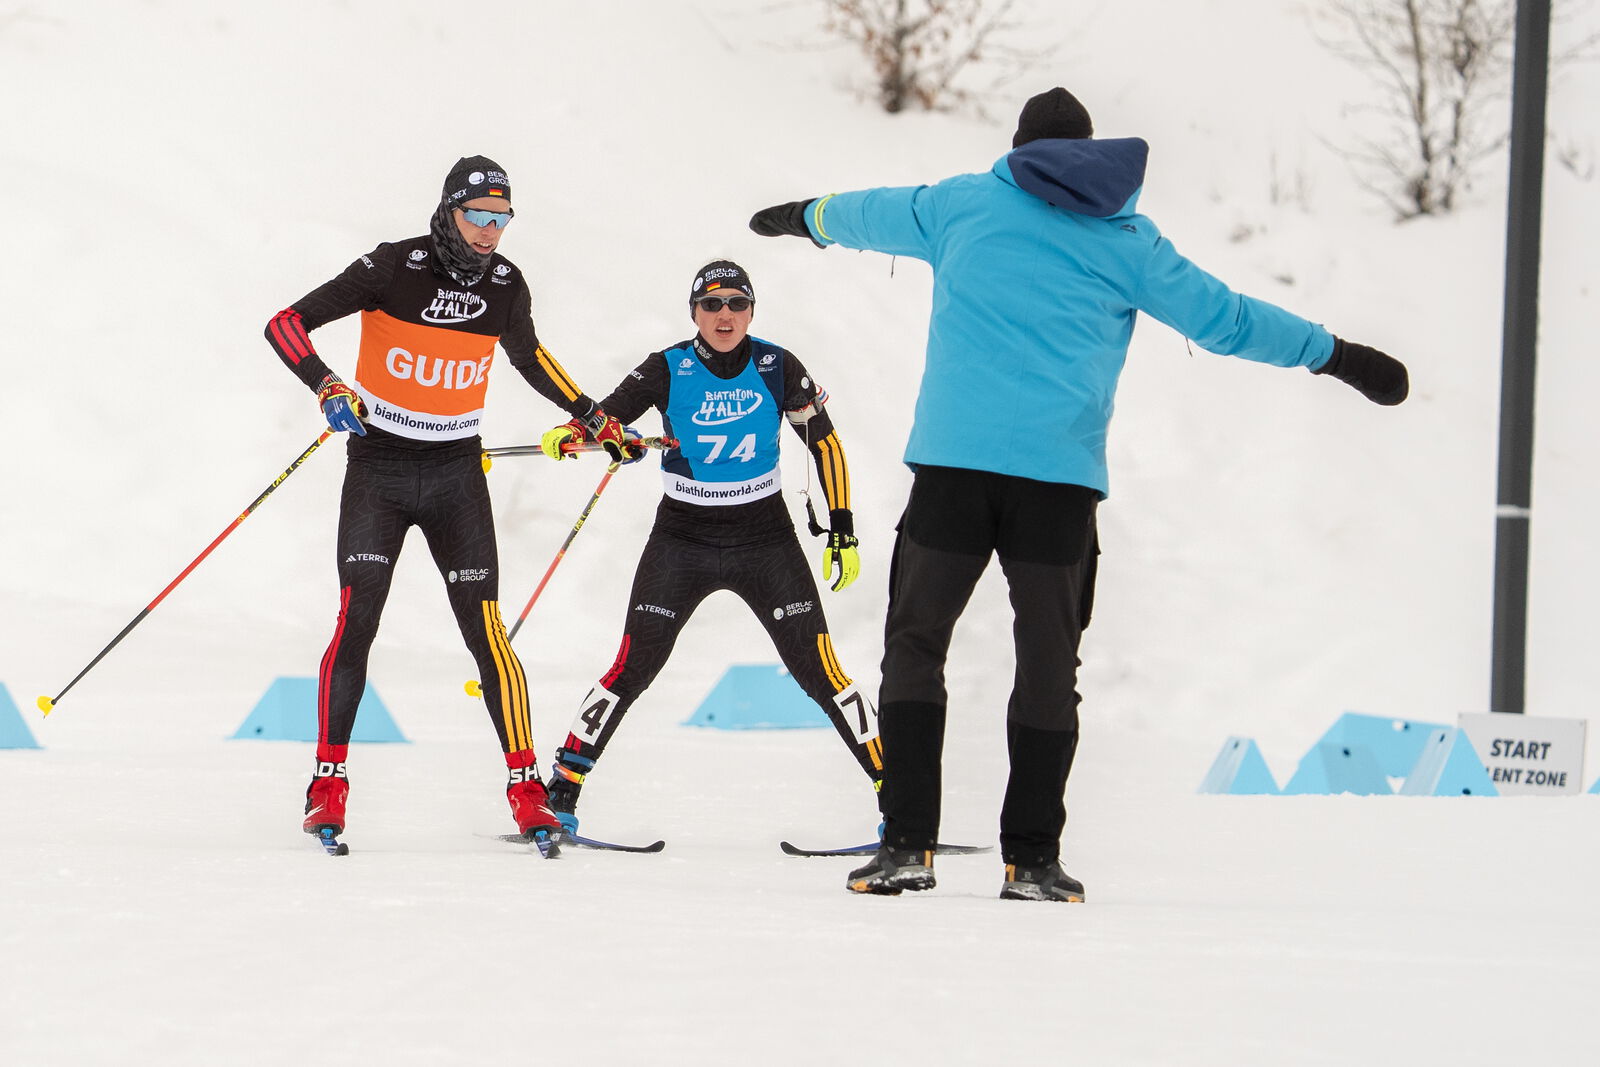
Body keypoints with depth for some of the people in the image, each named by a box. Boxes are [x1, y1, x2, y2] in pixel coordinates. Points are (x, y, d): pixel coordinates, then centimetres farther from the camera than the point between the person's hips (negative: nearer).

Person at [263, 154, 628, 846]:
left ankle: (525, 790, -1)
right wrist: (327, 387, -32)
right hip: (377, 466, -2)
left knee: (485, 628, -5)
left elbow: (528, 356, 21)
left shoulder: (506, 286, -2)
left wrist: (591, 415, 17)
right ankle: (328, 787, -6)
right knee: (356, 621, -13)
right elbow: (286, 324, -16)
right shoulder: (393, 268, -14)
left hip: (456, 475, 2)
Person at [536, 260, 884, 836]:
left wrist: (842, 531, 0)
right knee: (634, 665, -9)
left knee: (818, 668, -7)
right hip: (682, 538, 0)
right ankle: (561, 794, 1)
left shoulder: (777, 368, -5)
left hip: (765, 538, 0)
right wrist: (567, 434, -34)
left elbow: (824, 443, 3)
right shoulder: (667, 371, -8)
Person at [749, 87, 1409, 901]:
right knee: (1047, 665, 8)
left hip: (952, 462, 0)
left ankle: (907, 842, -1)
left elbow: (870, 215, 30)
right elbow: (1224, 317, 12)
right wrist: (1340, 357, 21)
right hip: (1060, 476, 0)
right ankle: (1031, 857, 5)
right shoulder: (1126, 239, 9)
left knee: (914, 644, 7)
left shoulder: (962, 205, 12)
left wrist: (803, 218, 52)